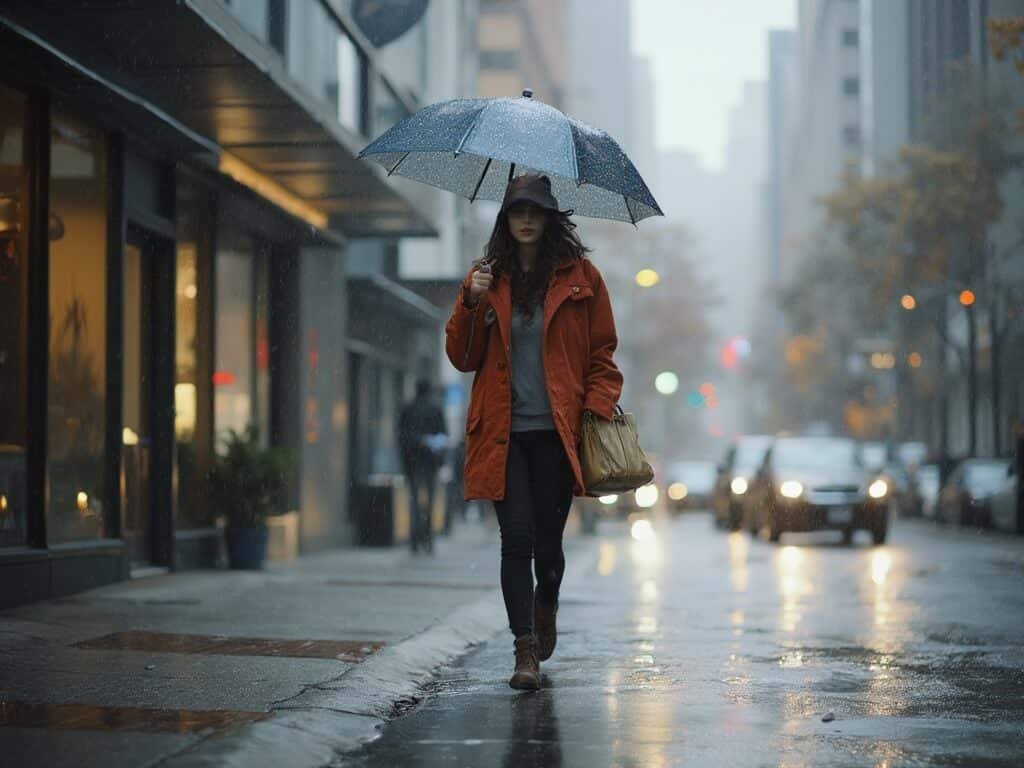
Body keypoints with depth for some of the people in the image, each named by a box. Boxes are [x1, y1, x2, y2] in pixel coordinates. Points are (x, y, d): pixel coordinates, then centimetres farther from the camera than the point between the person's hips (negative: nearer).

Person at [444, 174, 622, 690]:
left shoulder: (580, 278, 6)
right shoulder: (487, 278, 10)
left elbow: (602, 355, 8)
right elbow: (463, 358, 9)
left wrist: (598, 411, -6)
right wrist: (471, 304, -7)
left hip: (556, 432, -1)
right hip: (502, 432, 1)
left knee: (548, 540, 3)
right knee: (517, 537, -9)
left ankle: (546, 608, 36)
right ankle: (525, 649, -3)